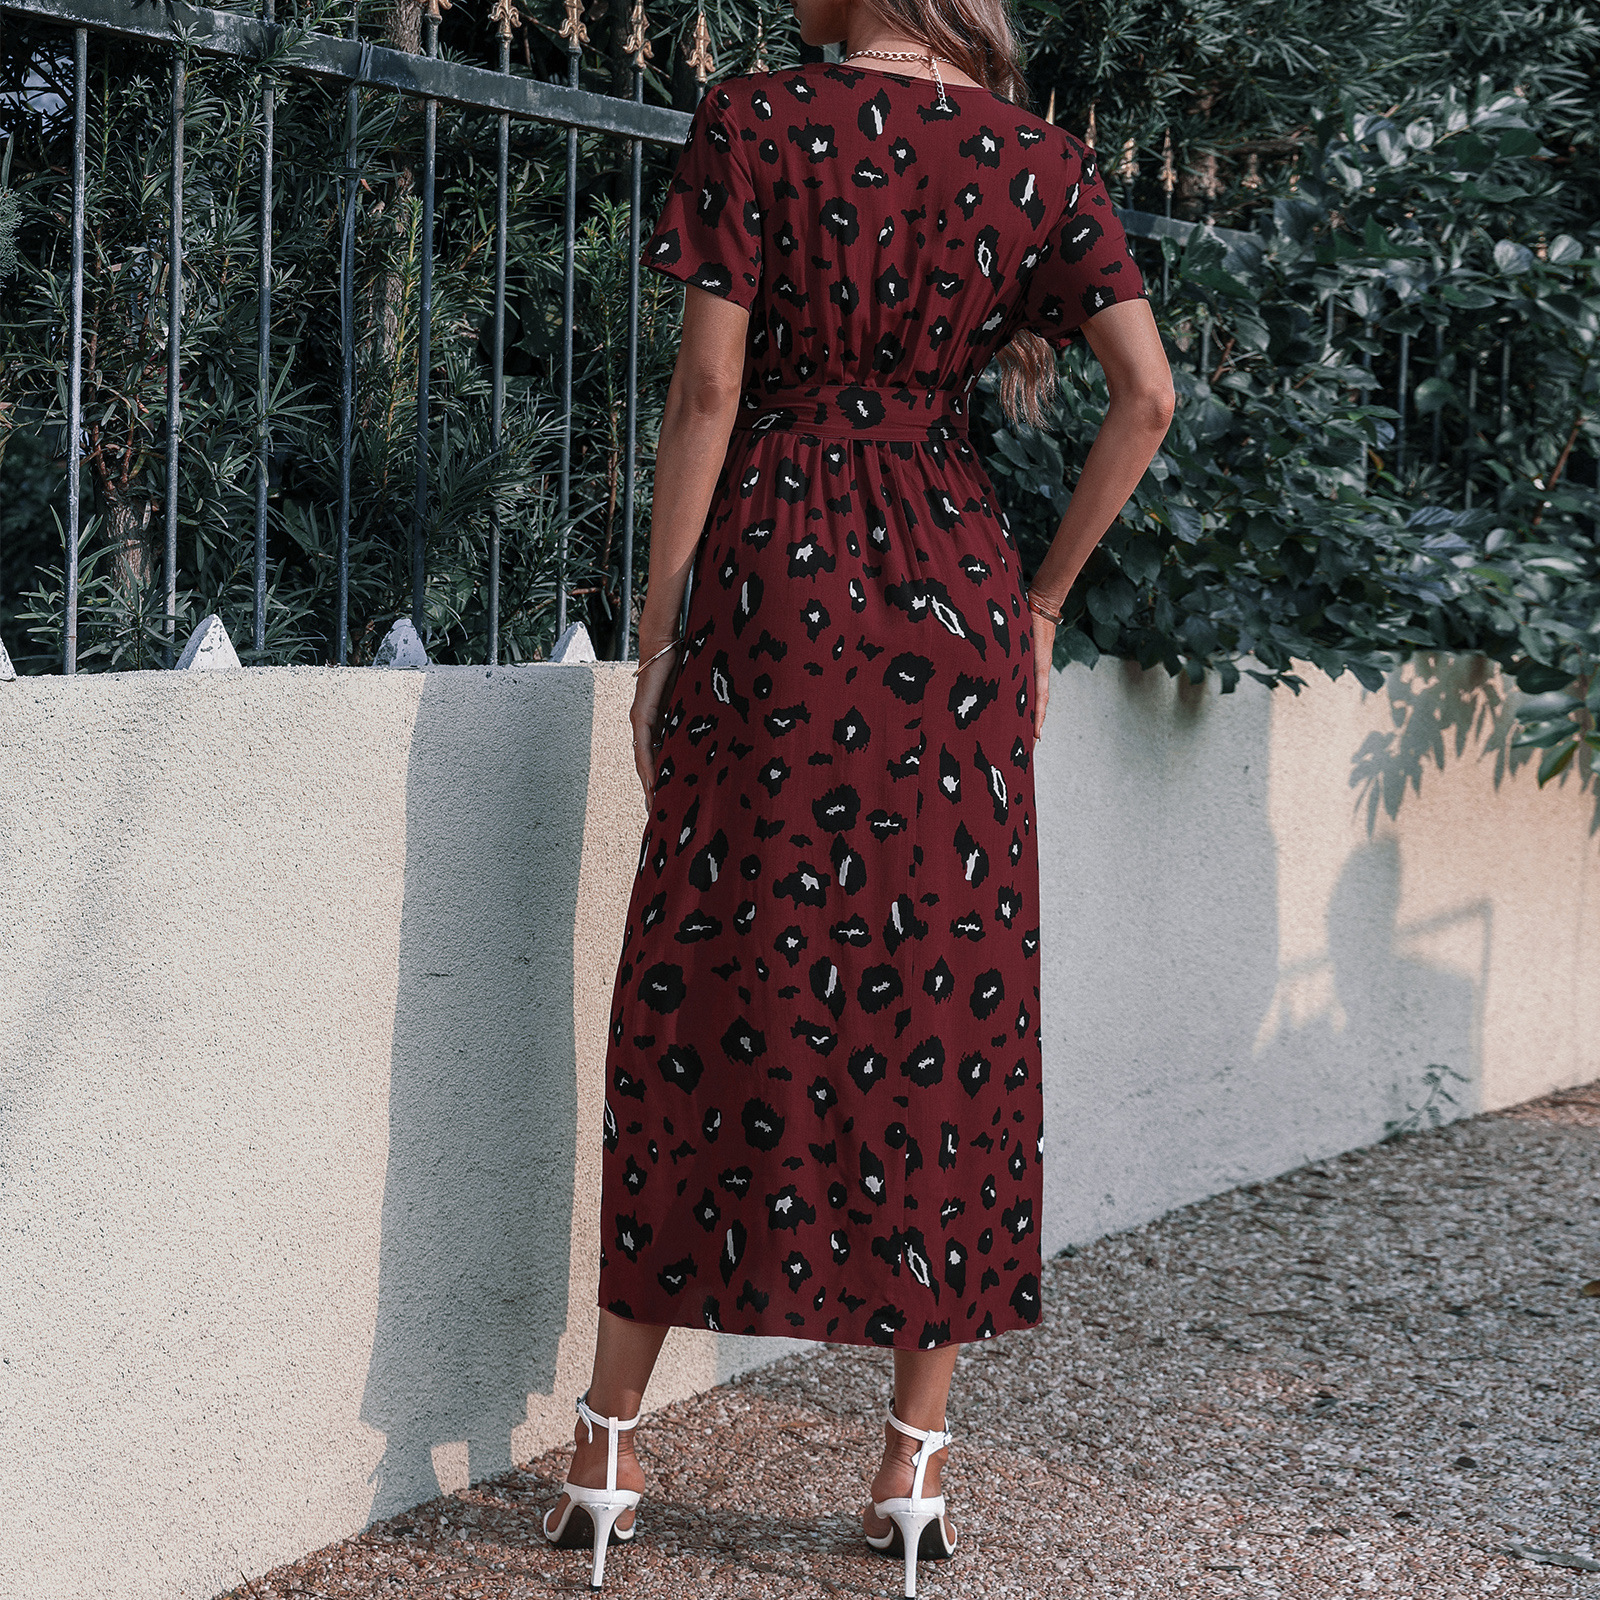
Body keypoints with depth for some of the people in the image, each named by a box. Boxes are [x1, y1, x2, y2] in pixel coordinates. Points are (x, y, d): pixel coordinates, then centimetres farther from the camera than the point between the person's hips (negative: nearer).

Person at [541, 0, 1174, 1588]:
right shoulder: (1036, 158, 5)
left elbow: (709, 383, -8)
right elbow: (1147, 395, -1)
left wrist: (659, 626, -2)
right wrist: (1038, 605, 8)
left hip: (773, 582, -2)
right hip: (952, 597, 3)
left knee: (703, 995, 4)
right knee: (944, 1000, 8)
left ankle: (607, 1451, 10)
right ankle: (915, 1461, 12)